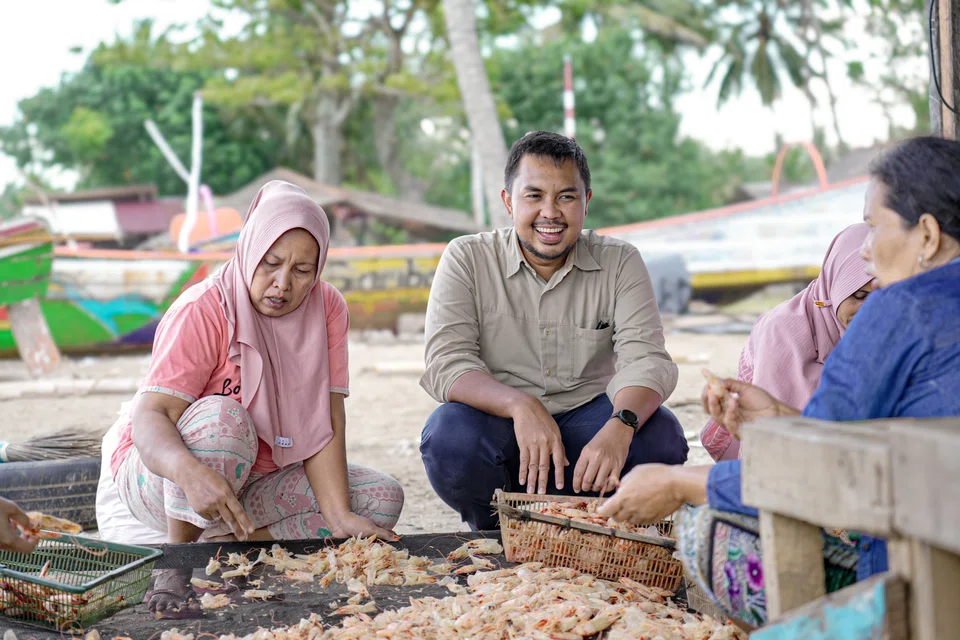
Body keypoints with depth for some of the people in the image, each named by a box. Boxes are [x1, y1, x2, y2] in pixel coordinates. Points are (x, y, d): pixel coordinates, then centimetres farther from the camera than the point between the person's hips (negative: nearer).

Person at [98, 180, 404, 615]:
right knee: (222, 416, -37)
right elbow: (150, 416, -31)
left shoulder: (328, 309, -7)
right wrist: (191, 472, -52)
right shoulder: (203, 310, -22)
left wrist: (338, 518, -26)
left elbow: (326, 421, -13)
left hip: (256, 480, 6)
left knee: (382, 499, -12)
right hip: (160, 472, -5)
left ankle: (220, 547, -16)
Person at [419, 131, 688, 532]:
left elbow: (645, 359, -12)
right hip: (499, 428, -1)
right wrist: (520, 404, -34)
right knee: (450, 436, -33)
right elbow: (446, 364, -14)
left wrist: (620, 427, -35)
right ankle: (495, 538, -1)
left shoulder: (619, 262, 1)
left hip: (586, 422, 1)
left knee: (661, 437, -27)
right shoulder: (466, 259, -3)